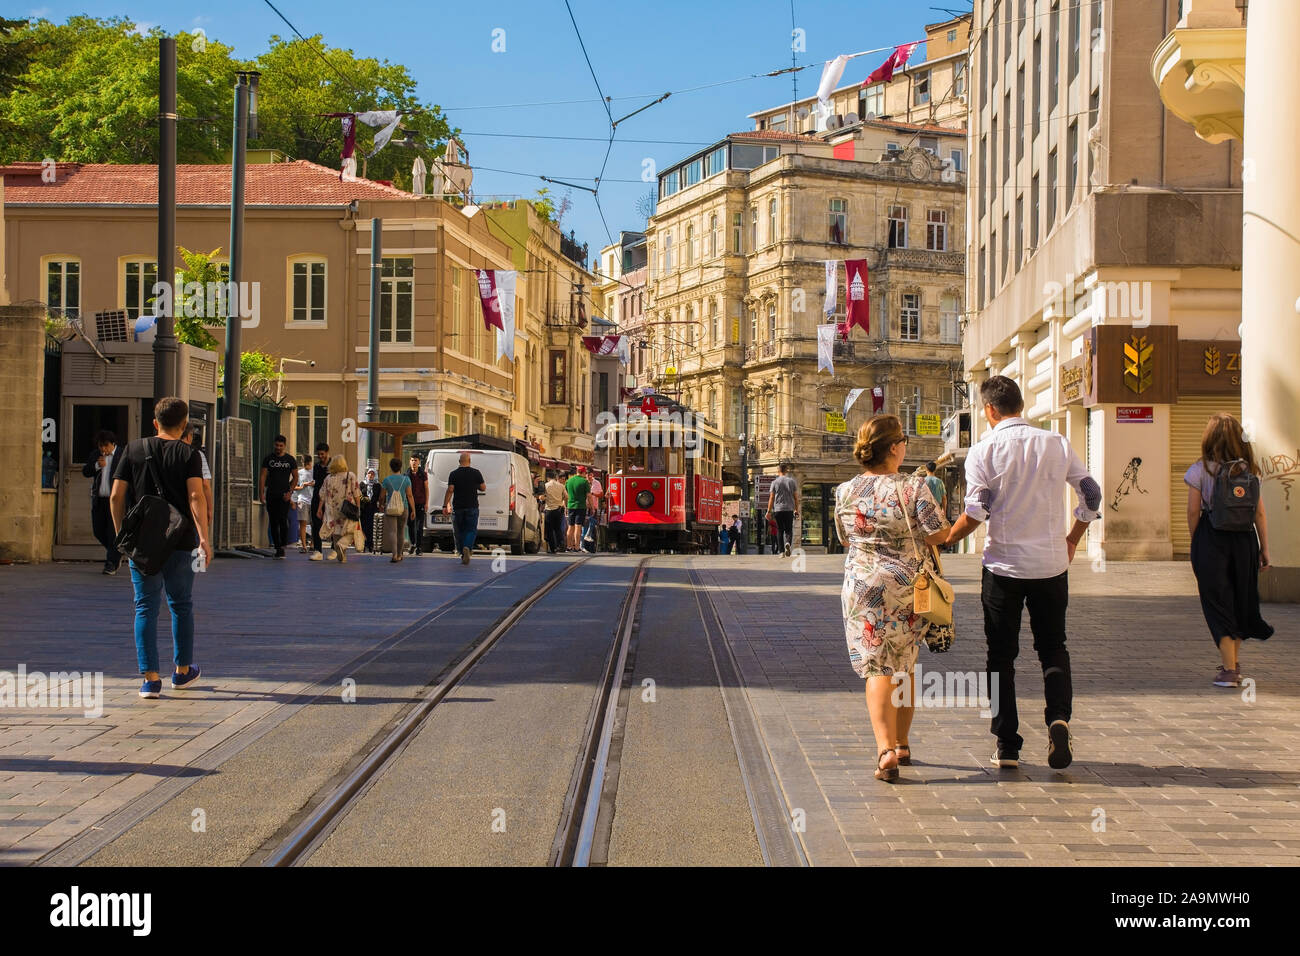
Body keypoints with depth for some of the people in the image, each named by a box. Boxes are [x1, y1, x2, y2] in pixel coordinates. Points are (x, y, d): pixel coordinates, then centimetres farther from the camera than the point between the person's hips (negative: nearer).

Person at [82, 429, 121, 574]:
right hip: (98, 500, 5)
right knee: (98, 530, 7)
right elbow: (85, 472, 6)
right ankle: (116, 554, 28)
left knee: (113, 532, -8)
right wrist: (97, 466, -13)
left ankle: (111, 564, -3)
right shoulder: (96, 455, 11)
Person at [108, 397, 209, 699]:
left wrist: (121, 534, 12)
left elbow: (116, 496, 1)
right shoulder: (188, 455, -2)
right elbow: (196, 496, -15)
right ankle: (182, 671, 26)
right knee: (181, 606, 15)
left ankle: (150, 678, -4)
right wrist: (204, 538, -19)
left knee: (146, 608, 3)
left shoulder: (134, 450, 4)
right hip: (180, 542, -1)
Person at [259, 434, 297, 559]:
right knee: (273, 522, 3)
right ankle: (277, 548, 11)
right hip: (271, 495, 2)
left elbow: (295, 477, 7)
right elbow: (262, 476, 3)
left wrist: (290, 492, -6)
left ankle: (282, 546, -10)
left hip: (284, 495, -2)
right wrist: (261, 493, -8)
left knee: (283, 520, -17)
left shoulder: (290, 460, 4)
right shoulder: (268, 459, 6)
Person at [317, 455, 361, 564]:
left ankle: (341, 557, 12)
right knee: (350, 531, 4)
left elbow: (323, 496, 6)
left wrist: (320, 509, 14)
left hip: (333, 510, 3)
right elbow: (356, 495, -6)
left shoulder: (328, 479, 3)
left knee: (336, 531, 12)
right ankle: (342, 544, -26)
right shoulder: (351, 476, -4)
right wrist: (358, 508, 2)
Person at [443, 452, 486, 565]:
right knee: (471, 530, 1)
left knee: (459, 531, 11)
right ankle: (467, 547, -25)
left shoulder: (454, 474, -2)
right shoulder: (476, 473, -2)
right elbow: (483, 488, 4)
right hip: (472, 507, -1)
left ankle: (462, 553, 13)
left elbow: (450, 490, -8)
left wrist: (445, 505, -7)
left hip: (458, 507, 1)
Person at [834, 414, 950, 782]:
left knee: (877, 670, 0)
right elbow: (939, 534, -8)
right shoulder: (913, 488, -11)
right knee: (904, 668, 17)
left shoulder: (846, 492, -2)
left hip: (863, 588, 0)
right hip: (907, 588, 0)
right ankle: (902, 745, 28)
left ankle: (885, 748, -17)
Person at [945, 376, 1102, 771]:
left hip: (1004, 565, -2)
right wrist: (1071, 540, 20)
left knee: (1002, 656, 8)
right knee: (1053, 647, 16)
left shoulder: (984, 450, -8)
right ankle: (1058, 717, -8)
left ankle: (1007, 745, 7)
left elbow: (976, 512, -16)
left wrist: (946, 538, 1)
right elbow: (1091, 494, 6)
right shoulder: (1057, 444, 2)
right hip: (1052, 564, 2)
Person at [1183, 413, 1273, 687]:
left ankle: (1229, 669, -6)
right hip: (1245, 540, 3)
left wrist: (1195, 543, 6)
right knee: (1241, 599, 18)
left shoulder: (1201, 470, -6)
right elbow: (1260, 513, 4)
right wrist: (1264, 548, 10)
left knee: (1218, 602, 1)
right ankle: (1234, 662, 31)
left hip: (1212, 539, -3)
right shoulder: (1250, 470, 3)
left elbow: (1193, 512, -6)